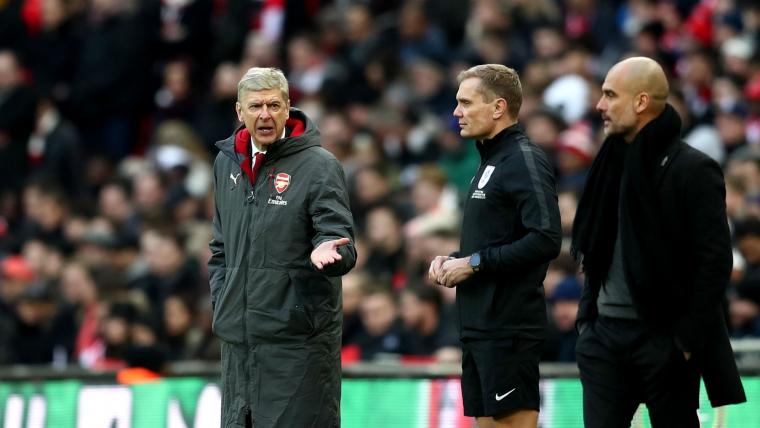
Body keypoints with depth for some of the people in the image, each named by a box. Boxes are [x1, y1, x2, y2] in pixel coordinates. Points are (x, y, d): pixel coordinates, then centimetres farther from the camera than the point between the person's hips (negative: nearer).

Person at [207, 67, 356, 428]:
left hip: (299, 338, -6)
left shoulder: (319, 165, -6)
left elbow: (342, 247, -10)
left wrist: (326, 251, -33)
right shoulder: (227, 163, 13)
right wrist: (221, 301, 13)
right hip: (237, 337, 6)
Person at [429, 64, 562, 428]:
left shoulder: (524, 160, -12)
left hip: (509, 326, -10)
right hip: (479, 325, 10)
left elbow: (546, 240, -23)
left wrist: (475, 262, -17)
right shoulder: (490, 160, 17)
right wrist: (452, 260, 8)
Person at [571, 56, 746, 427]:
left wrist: (688, 340, -16)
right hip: (605, 334, 6)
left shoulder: (693, 170, -10)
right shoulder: (613, 163, 13)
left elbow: (715, 260, -13)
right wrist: (588, 312, 13)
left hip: (663, 338, -6)